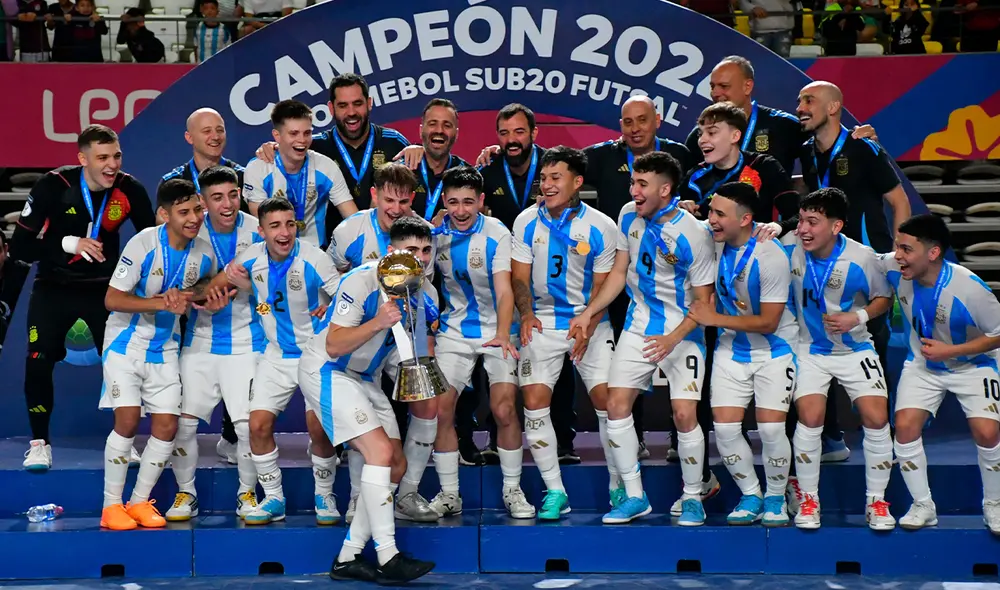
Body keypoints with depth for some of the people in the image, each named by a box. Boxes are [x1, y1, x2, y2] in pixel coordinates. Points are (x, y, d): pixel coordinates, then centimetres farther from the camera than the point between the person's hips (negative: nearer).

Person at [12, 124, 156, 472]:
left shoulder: (129, 190, -15)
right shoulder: (53, 186, -20)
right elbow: (19, 248, -19)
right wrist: (68, 243, -32)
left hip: (105, 287, 2)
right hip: (55, 287, -1)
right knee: (38, 362, -11)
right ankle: (39, 442, 7)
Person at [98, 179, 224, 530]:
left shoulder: (204, 253, -5)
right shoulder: (143, 244, -20)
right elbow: (112, 299, -18)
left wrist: (209, 301, -7)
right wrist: (160, 302, -29)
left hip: (163, 349, 5)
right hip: (126, 343, -5)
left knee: (167, 426, -2)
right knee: (128, 421, -14)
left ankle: (140, 502, 14)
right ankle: (111, 505, 0)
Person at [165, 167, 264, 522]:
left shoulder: (256, 232, -5)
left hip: (244, 342, -1)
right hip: (200, 341, 1)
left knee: (248, 423, -7)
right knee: (183, 419, -2)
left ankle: (247, 493, 15)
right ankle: (186, 494, 18)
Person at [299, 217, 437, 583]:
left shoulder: (425, 294, 1)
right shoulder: (363, 280, -22)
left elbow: (424, 347, 13)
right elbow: (334, 346, -25)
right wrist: (378, 323, -37)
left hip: (365, 379, 9)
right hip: (327, 371, -9)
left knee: (395, 465, 4)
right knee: (380, 451, -21)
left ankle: (348, 559, 9)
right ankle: (387, 558, -20)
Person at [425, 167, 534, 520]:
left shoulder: (497, 234, -14)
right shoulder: (433, 232, -4)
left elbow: (504, 291, -21)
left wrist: (503, 334, -36)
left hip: (495, 331, -3)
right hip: (453, 332, 3)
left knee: (504, 409, -14)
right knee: (439, 409, -8)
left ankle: (512, 490, 4)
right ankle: (449, 494, 6)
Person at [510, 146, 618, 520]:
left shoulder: (601, 227, -6)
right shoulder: (527, 221, -1)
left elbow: (602, 286, -2)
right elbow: (519, 276, 3)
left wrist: (587, 327, -17)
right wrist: (526, 313, -16)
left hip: (589, 323, -1)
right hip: (542, 323, 2)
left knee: (607, 398, -11)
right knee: (534, 401, -9)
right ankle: (554, 491, 2)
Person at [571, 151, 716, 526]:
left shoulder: (694, 234, -19)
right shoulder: (629, 216, -1)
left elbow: (704, 301, -13)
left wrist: (672, 338, -24)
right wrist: (589, 312, 3)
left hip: (682, 332, -5)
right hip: (639, 326, 5)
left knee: (684, 414, -12)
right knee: (616, 405, -4)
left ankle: (693, 498, 8)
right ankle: (633, 496, 8)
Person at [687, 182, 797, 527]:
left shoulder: (771, 257, -23)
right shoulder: (714, 243, -7)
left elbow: (768, 322, -19)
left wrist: (715, 319, -17)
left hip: (774, 349, -5)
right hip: (731, 347, 5)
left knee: (770, 428, -14)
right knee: (725, 427, -6)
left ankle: (775, 498, 10)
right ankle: (751, 495, 15)